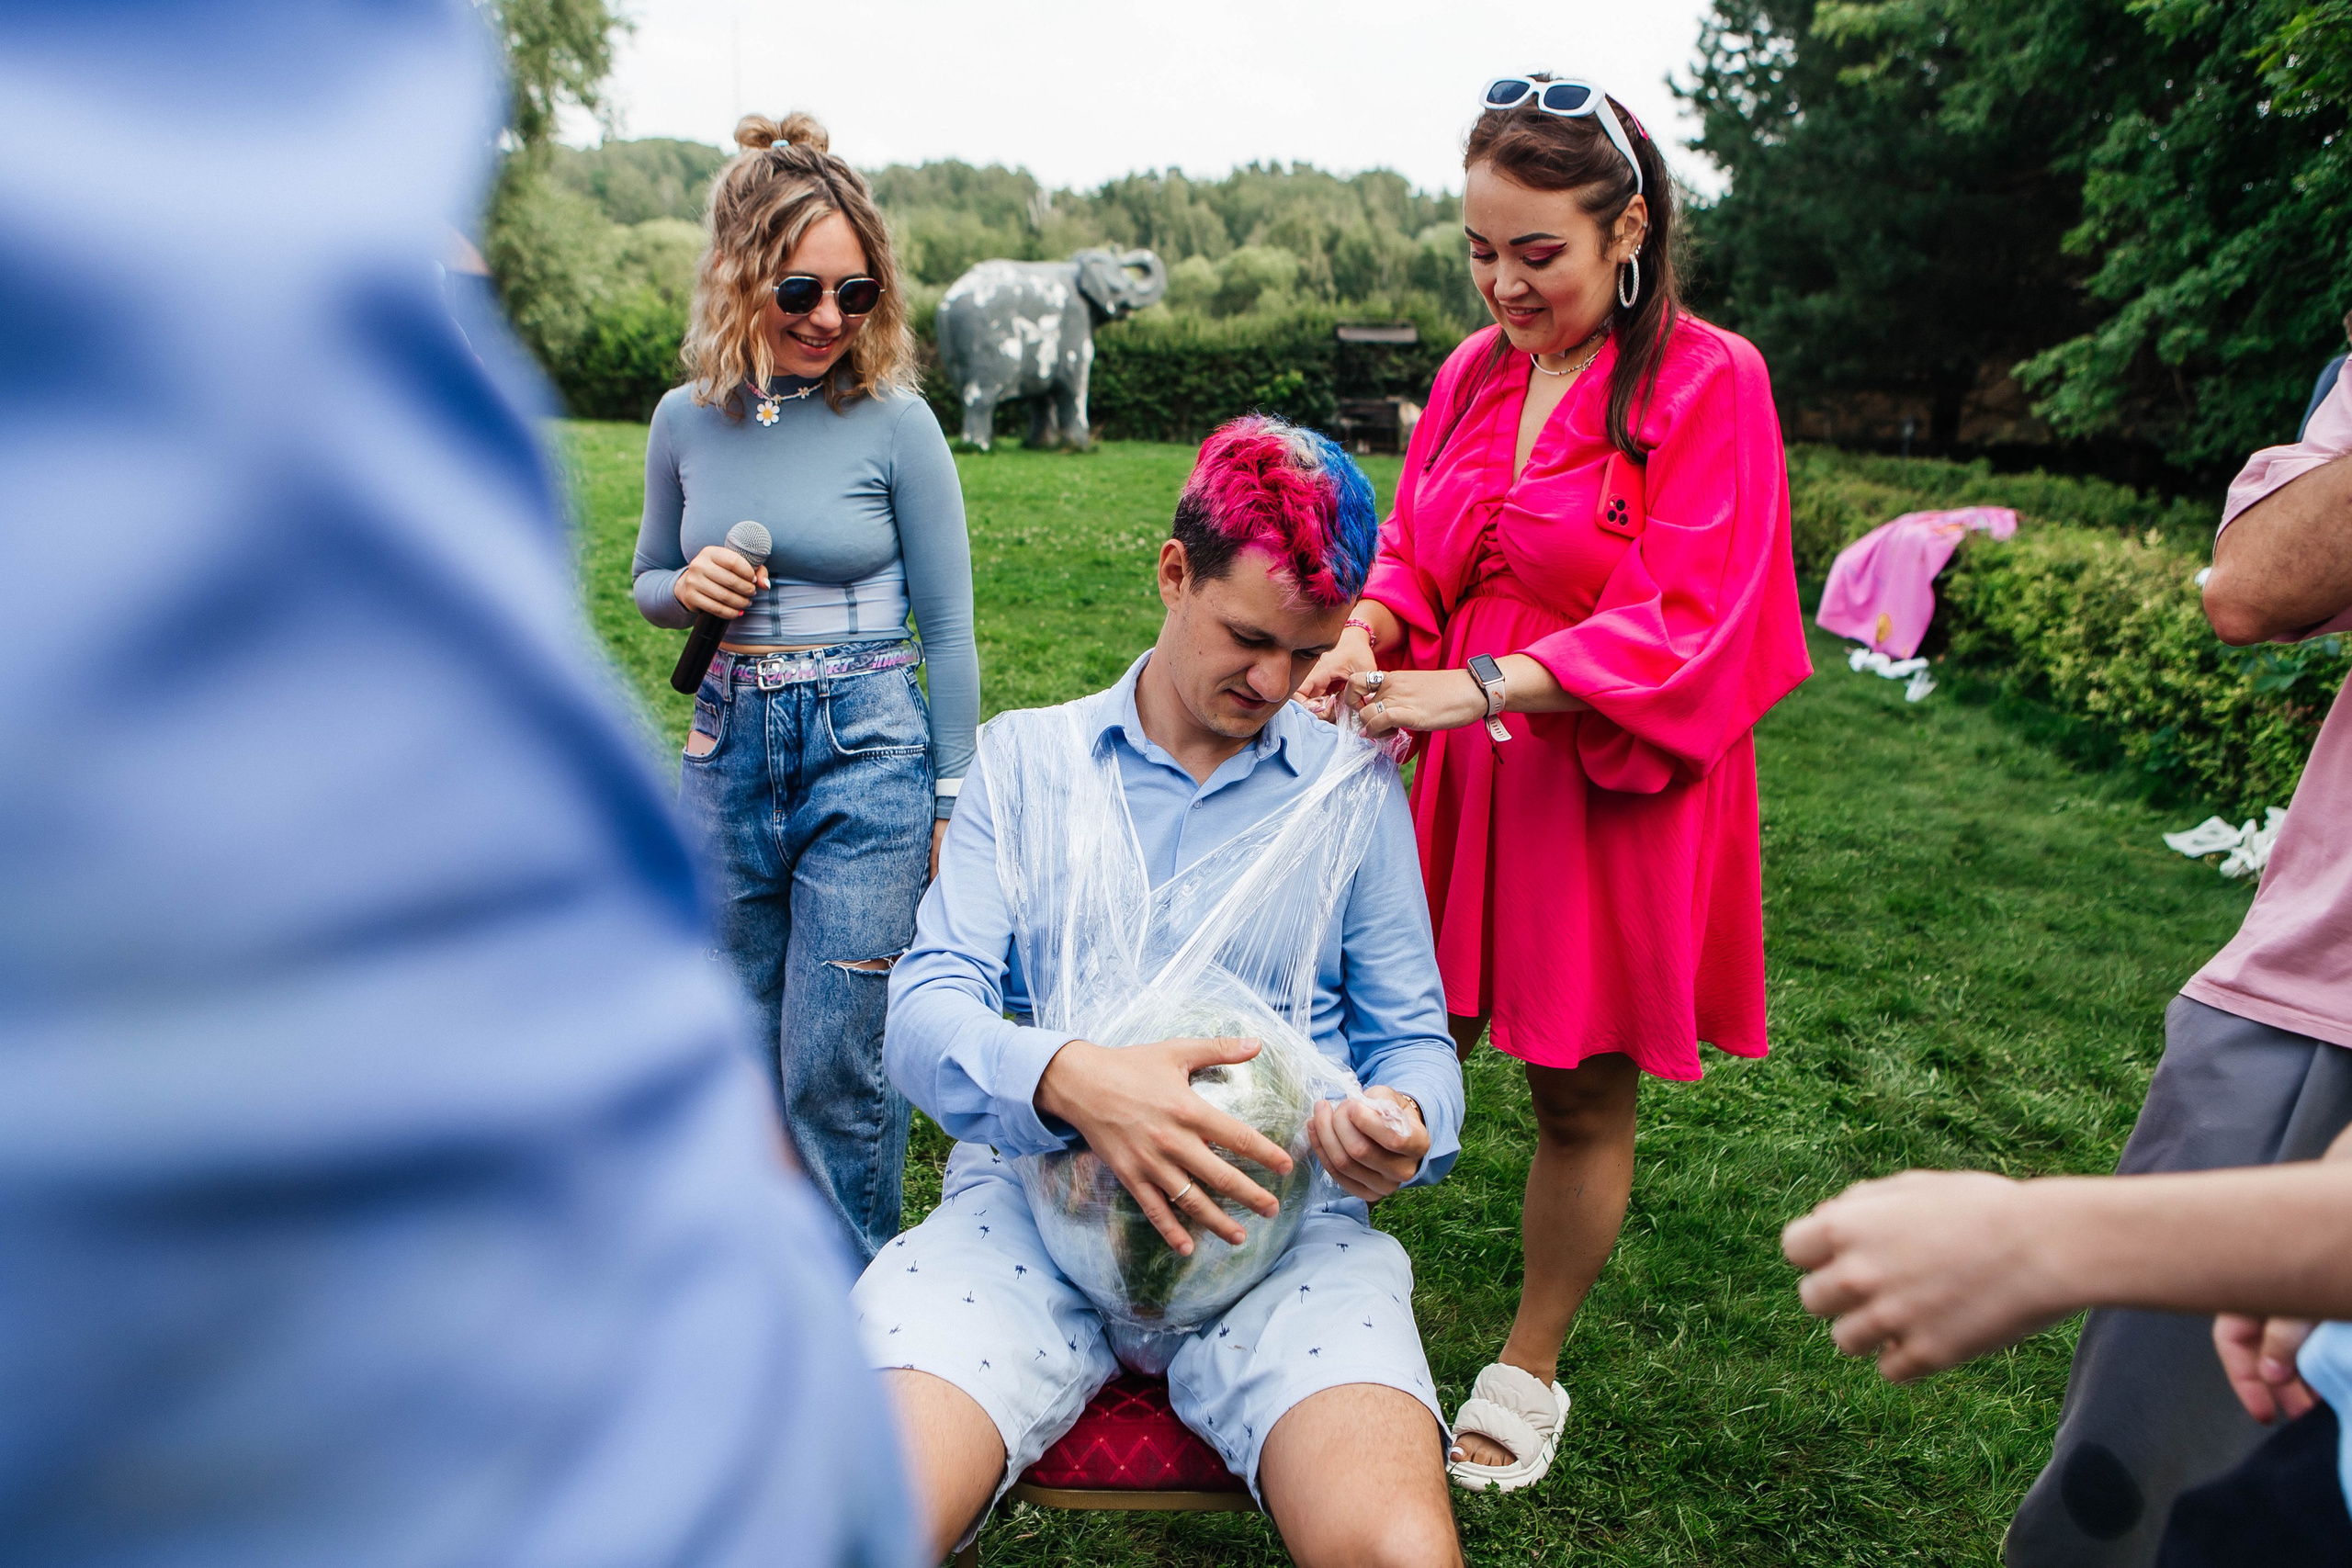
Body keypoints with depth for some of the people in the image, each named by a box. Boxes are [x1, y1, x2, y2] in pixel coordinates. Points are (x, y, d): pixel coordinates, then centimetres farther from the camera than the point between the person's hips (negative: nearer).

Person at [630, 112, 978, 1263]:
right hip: (727, 750, 5)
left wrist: (950, 807, -3)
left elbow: (948, 633, -3)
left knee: (836, 1068, -1)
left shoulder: (895, 424, -8)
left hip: (868, 752, -4)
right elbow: (647, 584, 17)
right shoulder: (688, 423, 3)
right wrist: (689, 587, -7)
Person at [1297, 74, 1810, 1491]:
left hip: (1610, 792, -4)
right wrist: (1365, 636, -10)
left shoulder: (1710, 381, -8)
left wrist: (1478, 686, -25)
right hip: (1458, 780, 4)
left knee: (1581, 1095, 9)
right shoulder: (1477, 373, 8)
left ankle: (1529, 1373, 28)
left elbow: (1684, 626, -15)